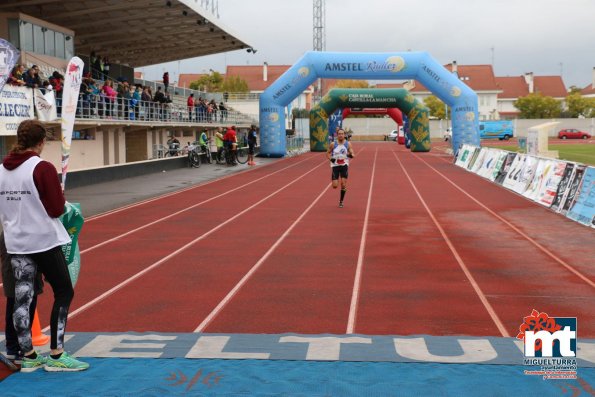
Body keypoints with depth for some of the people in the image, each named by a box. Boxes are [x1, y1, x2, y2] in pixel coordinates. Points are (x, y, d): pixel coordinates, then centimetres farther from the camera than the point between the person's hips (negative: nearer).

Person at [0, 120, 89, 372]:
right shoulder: (43, 168, -14)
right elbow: (57, 209, -15)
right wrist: (60, 193, 4)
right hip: (44, 241, -6)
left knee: (21, 299, 8)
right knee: (64, 293, 6)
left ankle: (28, 356, 16)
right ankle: (56, 355, 6)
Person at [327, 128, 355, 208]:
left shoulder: (348, 144, -3)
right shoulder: (333, 144, -1)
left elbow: (352, 154, -8)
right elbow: (327, 153, 9)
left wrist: (351, 155, -32)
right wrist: (330, 158, -12)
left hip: (344, 165, 0)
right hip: (335, 166, 0)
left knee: (343, 185, -7)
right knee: (335, 185, -7)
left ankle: (341, 201, 10)